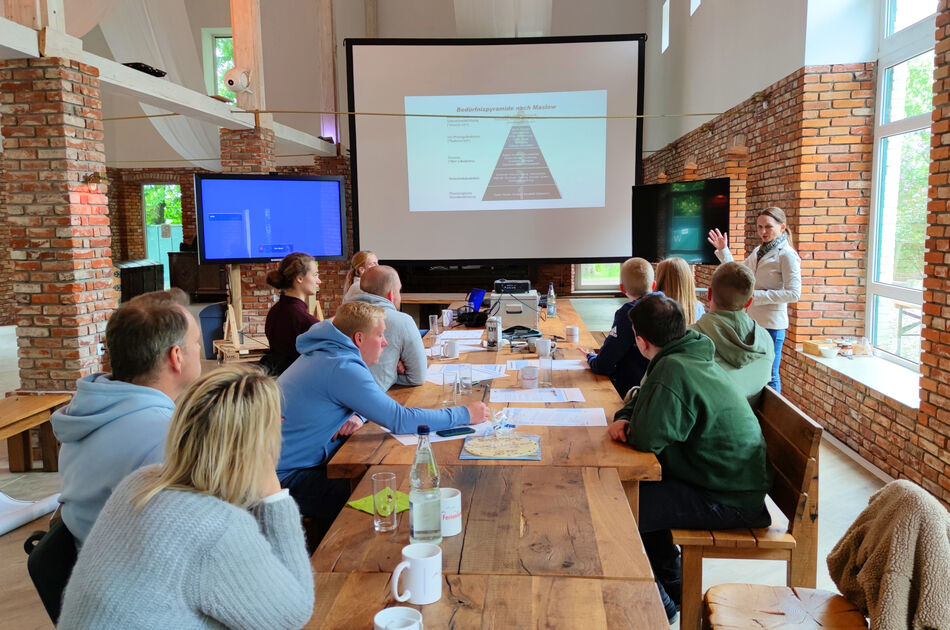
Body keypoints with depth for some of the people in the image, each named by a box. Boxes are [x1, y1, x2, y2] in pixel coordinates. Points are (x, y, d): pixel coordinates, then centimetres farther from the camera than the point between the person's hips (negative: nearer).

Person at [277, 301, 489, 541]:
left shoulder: (324, 354, 8)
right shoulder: (342, 368, -24)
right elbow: (400, 420, -25)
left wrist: (358, 416, -5)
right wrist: (464, 415, -16)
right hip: (287, 479, -10)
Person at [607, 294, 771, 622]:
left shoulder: (675, 371, -27)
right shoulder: (691, 356, 6)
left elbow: (646, 439, -27)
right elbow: (640, 399, 18)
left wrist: (629, 428, -4)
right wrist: (624, 419, -2)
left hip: (726, 501, -10)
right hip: (728, 480, 10)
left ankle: (657, 604, 9)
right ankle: (671, 583, 32)